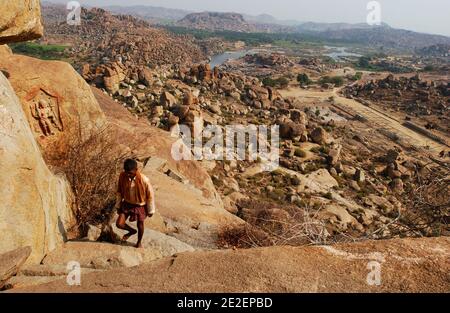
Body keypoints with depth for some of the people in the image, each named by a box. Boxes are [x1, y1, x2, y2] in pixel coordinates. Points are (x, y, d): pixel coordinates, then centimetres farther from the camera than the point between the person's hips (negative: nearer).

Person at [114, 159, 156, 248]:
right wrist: (118, 205, 6)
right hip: (127, 203, 3)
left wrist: (151, 210, -7)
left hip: (140, 205, -3)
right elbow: (120, 191, -1)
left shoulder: (144, 180, -30)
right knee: (119, 224, -4)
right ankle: (132, 231, 30)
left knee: (140, 225, 15)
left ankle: (139, 242, 46)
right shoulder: (122, 176, -19)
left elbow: (150, 195, -16)